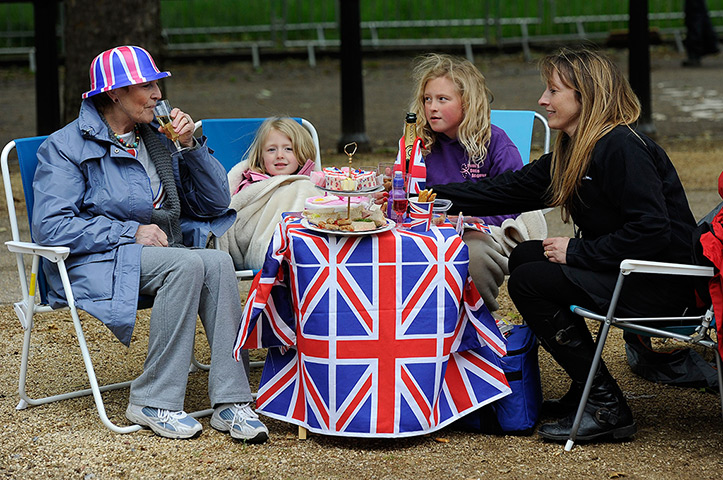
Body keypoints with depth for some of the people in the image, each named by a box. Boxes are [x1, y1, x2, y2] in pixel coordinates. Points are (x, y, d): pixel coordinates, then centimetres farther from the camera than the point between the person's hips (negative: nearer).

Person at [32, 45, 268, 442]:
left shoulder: (158, 138, 17)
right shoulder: (66, 146, -1)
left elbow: (215, 205, 16)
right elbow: (49, 227, -13)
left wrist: (191, 147, 1)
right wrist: (131, 232, -16)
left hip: (166, 251, 5)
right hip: (100, 262, -5)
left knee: (218, 262, -27)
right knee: (189, 264, -32)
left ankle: (231, 402, -31)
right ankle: (154, 402, -27)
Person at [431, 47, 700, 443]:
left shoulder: (621, 149, -19)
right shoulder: (571, 152, 11)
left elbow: (651, 232, -27)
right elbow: (508, 190, 14)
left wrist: (577, 252, -19)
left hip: (661, 286, -10)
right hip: (627, 271, 10)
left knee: (529, 283, -11)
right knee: (524, 257, 15)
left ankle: (607, 410, -10)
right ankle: (585, 394, 13)